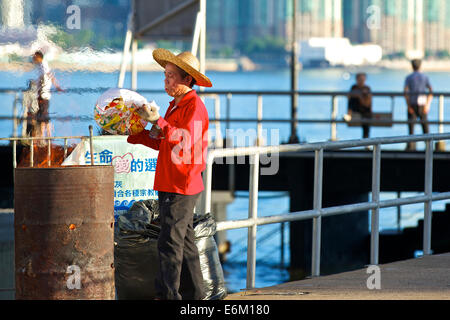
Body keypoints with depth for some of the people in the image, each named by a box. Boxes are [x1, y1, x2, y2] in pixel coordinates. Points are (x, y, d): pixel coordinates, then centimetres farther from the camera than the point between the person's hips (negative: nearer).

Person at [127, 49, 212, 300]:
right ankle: (193, 293, 20)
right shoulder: (176, 105, 18)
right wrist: (133, 135, 13)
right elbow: (161, 142, 20)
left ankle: (168, 294, -12)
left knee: (171, 242, -12)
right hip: (171, 185, 10)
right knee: (185, 241, 14)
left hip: (182, 185, -10)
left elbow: (185, 140, -25)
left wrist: (158, 121, -26)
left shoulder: (194, 106, -12)